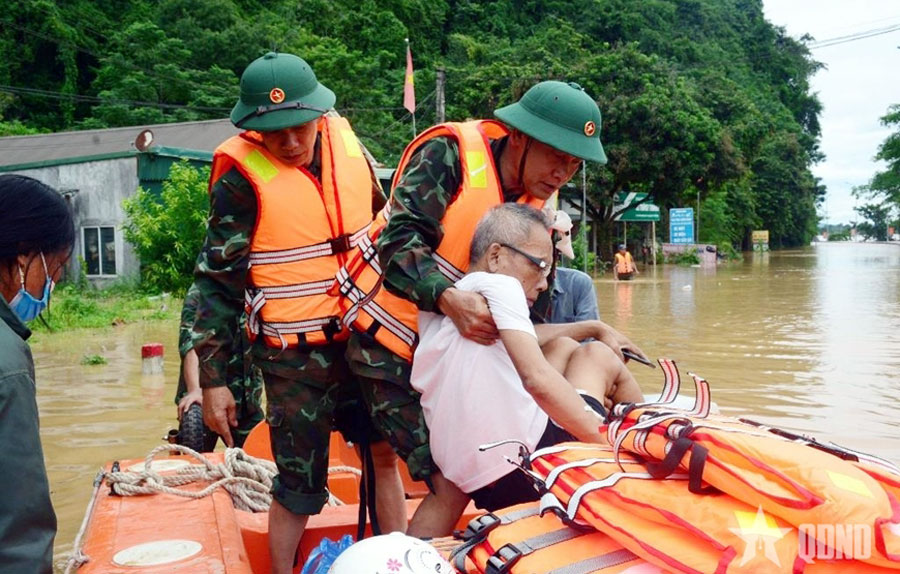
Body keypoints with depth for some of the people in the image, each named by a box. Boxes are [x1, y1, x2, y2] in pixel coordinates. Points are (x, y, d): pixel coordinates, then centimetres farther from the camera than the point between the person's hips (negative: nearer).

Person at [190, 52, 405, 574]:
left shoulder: (347, 144, 0)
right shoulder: (242, 178, -14)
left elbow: (381, 227, 16)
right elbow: (217, 282, -10)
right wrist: (213, 380, -9)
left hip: (364, 337, 5)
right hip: (296, 355, -5)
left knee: (385, 453, 14)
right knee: (300, 487, 2)